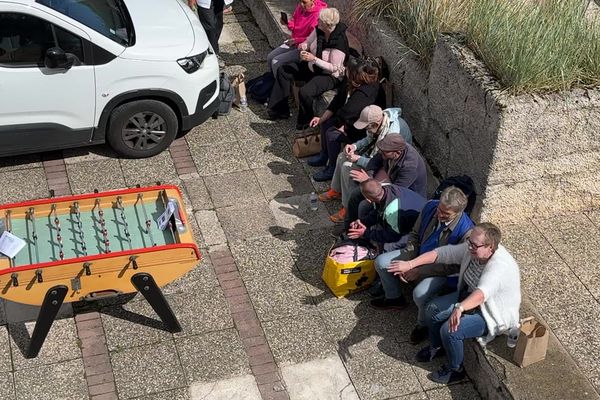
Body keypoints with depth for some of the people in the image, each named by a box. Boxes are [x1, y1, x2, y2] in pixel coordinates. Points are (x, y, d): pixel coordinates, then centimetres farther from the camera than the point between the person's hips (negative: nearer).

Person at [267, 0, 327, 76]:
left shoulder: (318, 14, -26)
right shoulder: (300, 6, -2)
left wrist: (296, 41, -18)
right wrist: (287, 23, -9)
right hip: (293, 42, 8)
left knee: (276, 62, -15)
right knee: (269, 57, 4)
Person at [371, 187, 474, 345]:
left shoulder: (466, 231, -31)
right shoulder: (430, 207, -15)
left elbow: (453, 266, -23)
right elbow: (415, 235, 1)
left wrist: (420, 272, -24)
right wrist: (407, 261, -10)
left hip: (443, 271, -6)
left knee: (420, 294, -32)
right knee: (381, 262, -4)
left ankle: (424, 325, 1)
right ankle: (394, 298, 23)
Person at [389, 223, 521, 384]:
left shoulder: (500, 266, -37)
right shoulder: (472, 249, -14)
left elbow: (482, 294, -53)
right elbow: (442, 253, -10)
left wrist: (460, 308, -71)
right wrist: (409, 264, -16)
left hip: (492, 315, -8)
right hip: (469, 296, 8)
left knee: (449, 330, -22)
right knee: (432, 309, 1)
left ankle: (455, 369, 6)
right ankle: (436, 347, 30)